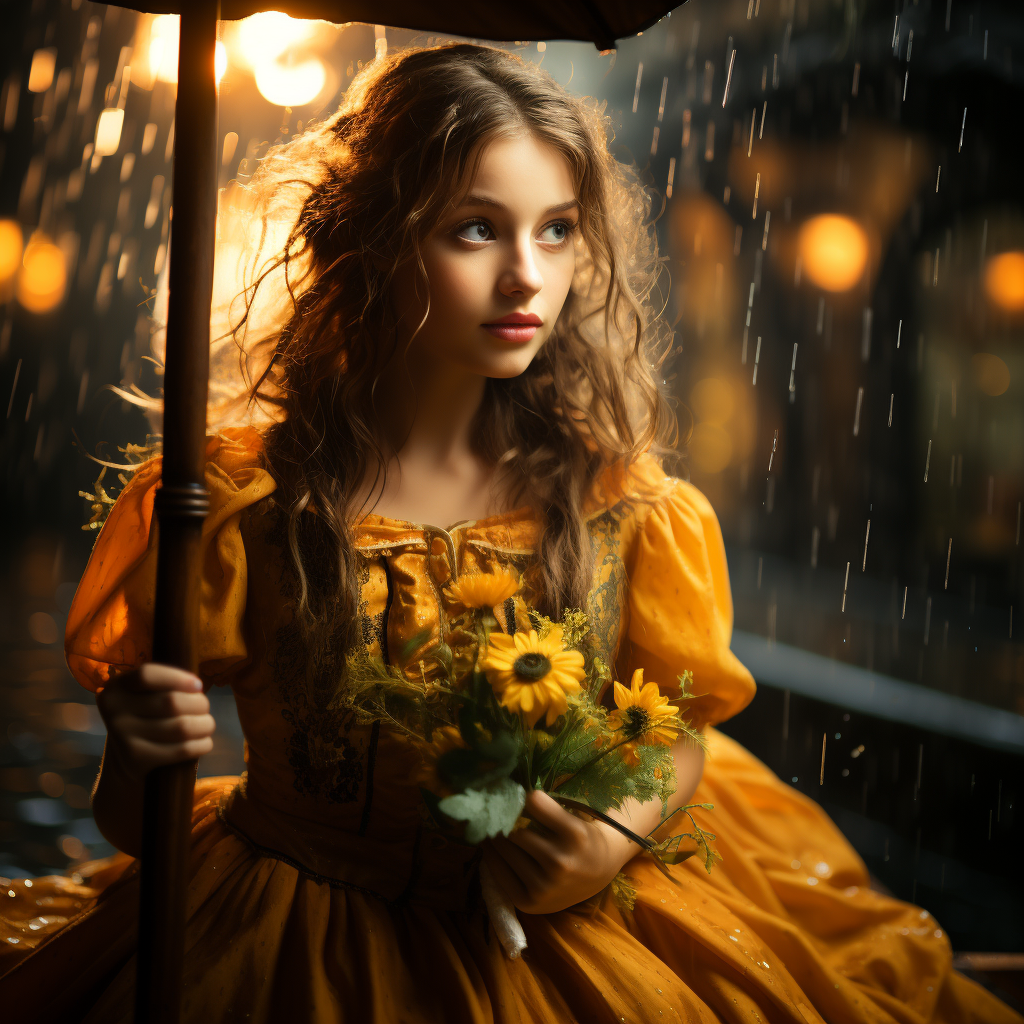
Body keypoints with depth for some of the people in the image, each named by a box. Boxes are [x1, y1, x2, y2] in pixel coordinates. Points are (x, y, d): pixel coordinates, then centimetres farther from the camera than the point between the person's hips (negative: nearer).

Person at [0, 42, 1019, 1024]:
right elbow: (134, 824, -4)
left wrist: (618, 838, -14)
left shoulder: (614, 494, -5)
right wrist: (138, 756, -27)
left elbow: (678, 732, 6)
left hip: (562, 937, 1)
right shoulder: (244, 498, -11)